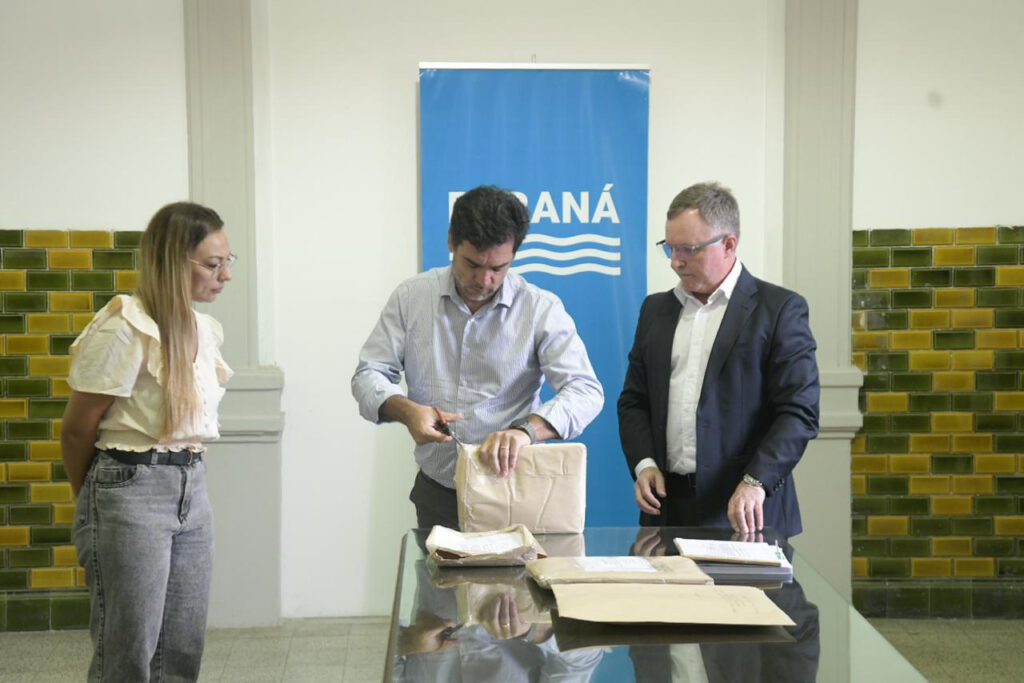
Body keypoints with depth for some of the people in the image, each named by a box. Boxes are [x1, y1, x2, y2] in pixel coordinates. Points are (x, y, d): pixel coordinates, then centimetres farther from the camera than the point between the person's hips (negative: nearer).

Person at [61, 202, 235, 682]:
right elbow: (77, 430, -7)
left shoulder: (206, 329, 8)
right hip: (132, 490, -7)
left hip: (191, 487, 7)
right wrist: (96, 502, 7)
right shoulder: (126, 328, -15)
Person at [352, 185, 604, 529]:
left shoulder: (542, 309, -8)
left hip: (512, 490, -2)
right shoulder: (411, 297, -1)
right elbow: (369, 375, 2)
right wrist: (406, 410, -20)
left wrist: (526, 430, -34)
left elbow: (585, 391, -15)